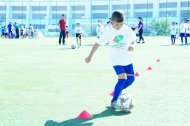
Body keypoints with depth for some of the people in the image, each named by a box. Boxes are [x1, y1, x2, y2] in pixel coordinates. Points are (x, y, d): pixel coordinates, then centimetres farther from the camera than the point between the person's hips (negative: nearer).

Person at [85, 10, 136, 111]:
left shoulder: (127, 29, -8)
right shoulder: (108, 32, -12)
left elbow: (133, 38, 4)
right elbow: (98, 43, -5)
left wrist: (131, 45, -20)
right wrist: (90, 56, -4)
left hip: (127, 59, 4)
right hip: (116, 60, -4)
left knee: (131, 78, 3)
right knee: (122, 78, -17)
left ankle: (118, 90, 29)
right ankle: (114, 101, -5)